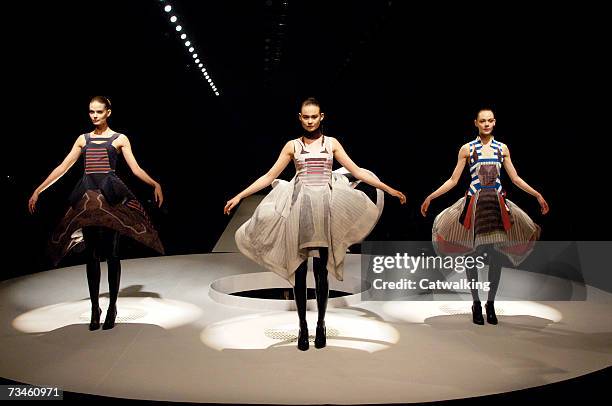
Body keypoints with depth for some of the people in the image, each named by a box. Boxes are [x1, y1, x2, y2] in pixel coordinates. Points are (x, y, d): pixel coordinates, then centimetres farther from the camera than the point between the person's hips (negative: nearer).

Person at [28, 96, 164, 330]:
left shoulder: (119, 139, 7)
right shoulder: (83, 139, 15)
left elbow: (136, 169, 1)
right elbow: (63, 168, 14)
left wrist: (155, 184, -13)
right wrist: (39, 190, 11)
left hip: (111, 196, -3)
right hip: (87, 198, 3)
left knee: (110, 252, -2)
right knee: (92, 253, 3)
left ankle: (112, 307, 7)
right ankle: (94, 308, 11)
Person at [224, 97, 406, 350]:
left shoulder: (332, 143, 11)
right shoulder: (292, 146, 10)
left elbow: (357, 172, 10)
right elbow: (270, 176, 10)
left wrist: (389, 189, 5)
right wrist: (239, 196, 4)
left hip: (324, 207, 0)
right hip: (300, 207, 0)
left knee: (321, 269, 0)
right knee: (299, 269, 0)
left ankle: (321, 325, 14)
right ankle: (302, 327, 10)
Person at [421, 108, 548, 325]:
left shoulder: (502, 148, 8)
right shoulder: (467, 149, 2)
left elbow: (515, 178, 13)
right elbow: (453, 180, 3)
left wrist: (537, 195, 9)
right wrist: (430, 197, -3)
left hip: (497, 204, 2)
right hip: (474, 203, -2)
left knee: (496, 256, 2)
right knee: (471, 254, -1)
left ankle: (491, 303, 16)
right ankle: (476, 303, 13)